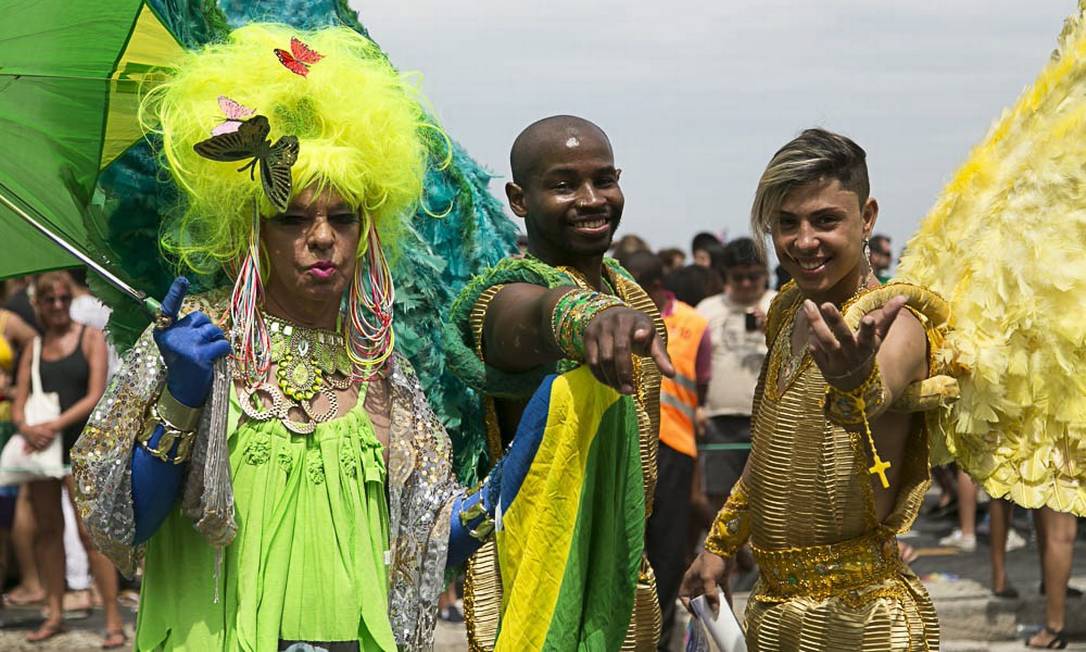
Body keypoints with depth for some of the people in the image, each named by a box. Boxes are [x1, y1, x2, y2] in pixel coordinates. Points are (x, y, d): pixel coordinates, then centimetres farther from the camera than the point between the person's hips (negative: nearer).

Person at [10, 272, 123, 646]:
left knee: (89, 532, -11)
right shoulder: (34, 347, 12)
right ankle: (54, 613, 15)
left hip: (78, 444, -5)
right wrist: (25, 426, -14)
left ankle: (114, 620, -10)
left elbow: (95, 397, -7)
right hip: (40, 446, 5)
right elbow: (19, 404, 9)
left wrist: (55, 426, -18)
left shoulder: (91, 337, 1)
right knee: (47, 530, 7)